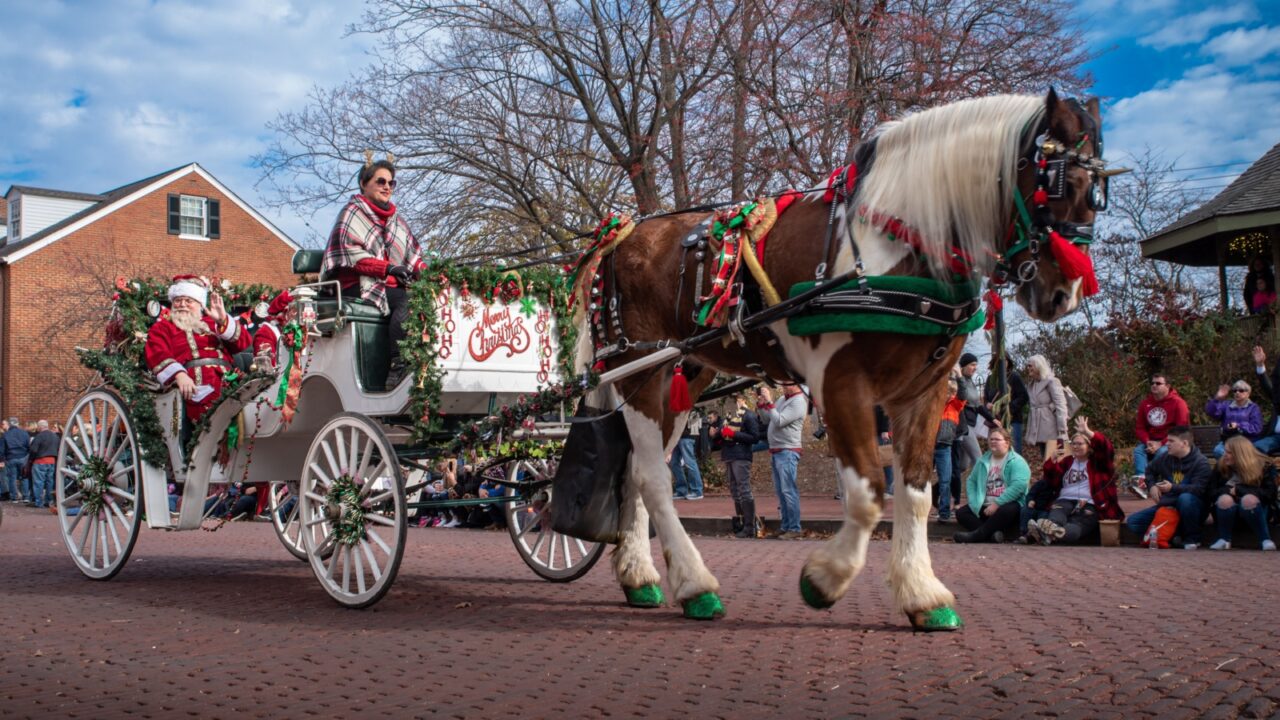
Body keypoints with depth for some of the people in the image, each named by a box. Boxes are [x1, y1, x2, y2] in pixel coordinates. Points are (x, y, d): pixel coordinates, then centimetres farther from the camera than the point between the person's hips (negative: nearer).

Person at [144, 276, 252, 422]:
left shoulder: (212, 323, 32)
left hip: (227, 382, 4)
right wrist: (179, 375, -18)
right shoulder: (162, 327, 23)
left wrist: (223, 321, -2)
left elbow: (244, 341, 17)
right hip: (194, 386, -3)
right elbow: (158, 355, 2)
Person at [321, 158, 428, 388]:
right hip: (358, 284, -6)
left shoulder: (395, 218, 26)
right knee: (408, 302, -34)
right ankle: (397, 367, -40)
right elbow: (349, 252, -8)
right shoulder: (353, 212, 6)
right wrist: (387, 268, -19)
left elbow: (412, 254, 23)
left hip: (392, 284, 6)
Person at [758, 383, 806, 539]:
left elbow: (779, 421, -20)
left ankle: (794, 528, -8)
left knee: (788, 490, -10)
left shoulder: (798, 402, -13)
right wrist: (761, 403, 8)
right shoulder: (783, 399, 13)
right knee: (780, 491, 11)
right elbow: (770, 417, 20)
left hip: (787, 452, -9)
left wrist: (769, 402, -18)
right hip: (776, 451, 9)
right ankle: (785, 526, 15)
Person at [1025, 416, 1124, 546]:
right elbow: (1051, 483, 22)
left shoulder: (1097, 462, 16)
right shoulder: (1067, 461, 29)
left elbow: (1106, 448, -6)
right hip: (1065, 501, 4)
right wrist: (1053, 461, 4)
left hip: (1089, 504, -4)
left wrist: (1087, 432, -18)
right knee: (1057, 515, -35)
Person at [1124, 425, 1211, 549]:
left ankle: (1192, 539, -21)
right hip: (1167, 505, 6)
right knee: (1133, 521, -8)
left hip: (1190, 508, -6)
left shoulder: (1200, 462, -15)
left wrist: (1173, 487, -39)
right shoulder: (1166, 458, 3)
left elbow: (1198, 489, -27)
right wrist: (1152, 486, 4)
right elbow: (1150, 470, 24)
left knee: (1185, 498, -42)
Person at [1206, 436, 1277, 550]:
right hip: (1228, 512, 2)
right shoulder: (1221, 467, 2)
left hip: (1253, 508, -2)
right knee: (1225, 499, -32)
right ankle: (1224, 540, -15)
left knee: (1249, 499, -35)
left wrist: (1239, 490, -17)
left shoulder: (1264, 466, -5)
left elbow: (1270, 494, -14)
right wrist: (1229, 491, -20)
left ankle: (1266, 540, -24)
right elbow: (1210, 493, -1)